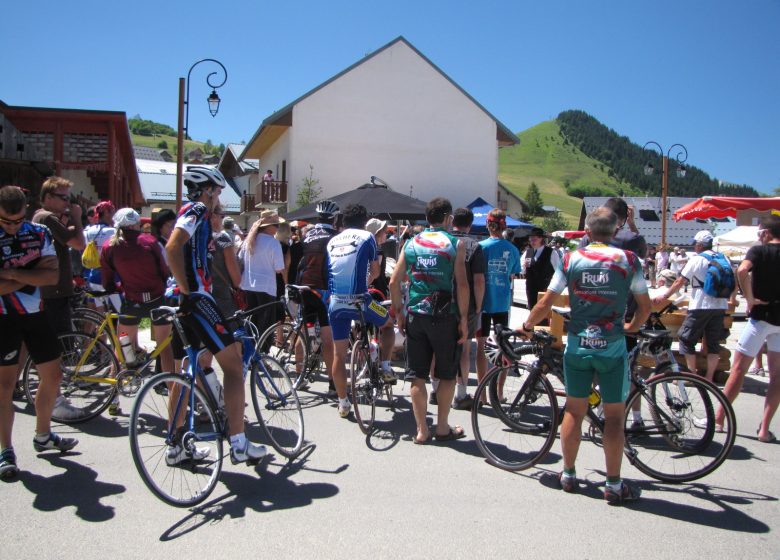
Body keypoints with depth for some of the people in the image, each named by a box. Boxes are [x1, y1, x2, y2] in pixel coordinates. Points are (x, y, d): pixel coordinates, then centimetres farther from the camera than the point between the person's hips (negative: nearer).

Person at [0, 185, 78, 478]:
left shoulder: (40, 233, 1)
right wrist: (31, 275, -15)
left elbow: (52, 276, -10)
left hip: (36, 314, 4)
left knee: (52, 376, 10)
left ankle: (43, 436, 30)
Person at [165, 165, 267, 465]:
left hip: (188, 300, 10)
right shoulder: (196, 211, -8)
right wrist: (187, 291, -21)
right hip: (196, 299, -10)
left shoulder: (191, 214, 23)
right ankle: (238, 444, -6)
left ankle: (177, 445, 23)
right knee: (234, 366, -8)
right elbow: (172, 248, -26)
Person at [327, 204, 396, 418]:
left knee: (338, 353, 12)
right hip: (359, 301, -4)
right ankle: (385, 367, 12)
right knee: (388, 324, 25)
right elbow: (375, 271, 8)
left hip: (335, 302, 4)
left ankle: (343, 403, 17)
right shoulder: (367, 237, 3)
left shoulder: (332, 241, 15)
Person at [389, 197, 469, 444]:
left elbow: (394, 281, 5)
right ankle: (442, 427, 20)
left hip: (415, 315, 3)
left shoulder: (411, 243, 7)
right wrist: (464, 318, -4)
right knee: (447, 374, 12)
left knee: (417, 375, 8)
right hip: (444, 316, -3)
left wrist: (399, 312, 14)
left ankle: (421, 430, 14)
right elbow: (462, 284, -10)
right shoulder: (455, 244, -3)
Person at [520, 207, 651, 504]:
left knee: (574, 410, 13)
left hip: (577, 345, 1)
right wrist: (631, 327, 23)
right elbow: (645, 306, 4)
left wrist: (526, 327, 15)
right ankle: (614, 485, 13)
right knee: (614, 415, 7)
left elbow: (545, 304, -1)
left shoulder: (571, 260, 0)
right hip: (612, 346, -1)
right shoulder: (629, 260, -1)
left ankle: (568, 474, 23)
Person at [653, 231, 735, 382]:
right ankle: (709, 377, 13)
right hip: (720, 307, 6)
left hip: (700, 306, -6)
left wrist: (664, 296, 2)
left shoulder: (696, 260, -7)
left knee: (687, 340, 5)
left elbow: (680, 282, -6)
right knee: (713, 342, 11)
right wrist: (731, 299, 27)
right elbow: (734, 283, 13)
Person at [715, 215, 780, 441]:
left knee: (738, 368, 2)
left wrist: (750, 299, -17)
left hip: (762, 315, -4)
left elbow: (742, 271, -26)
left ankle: (718, 419, 8)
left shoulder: (759, 250, -6)